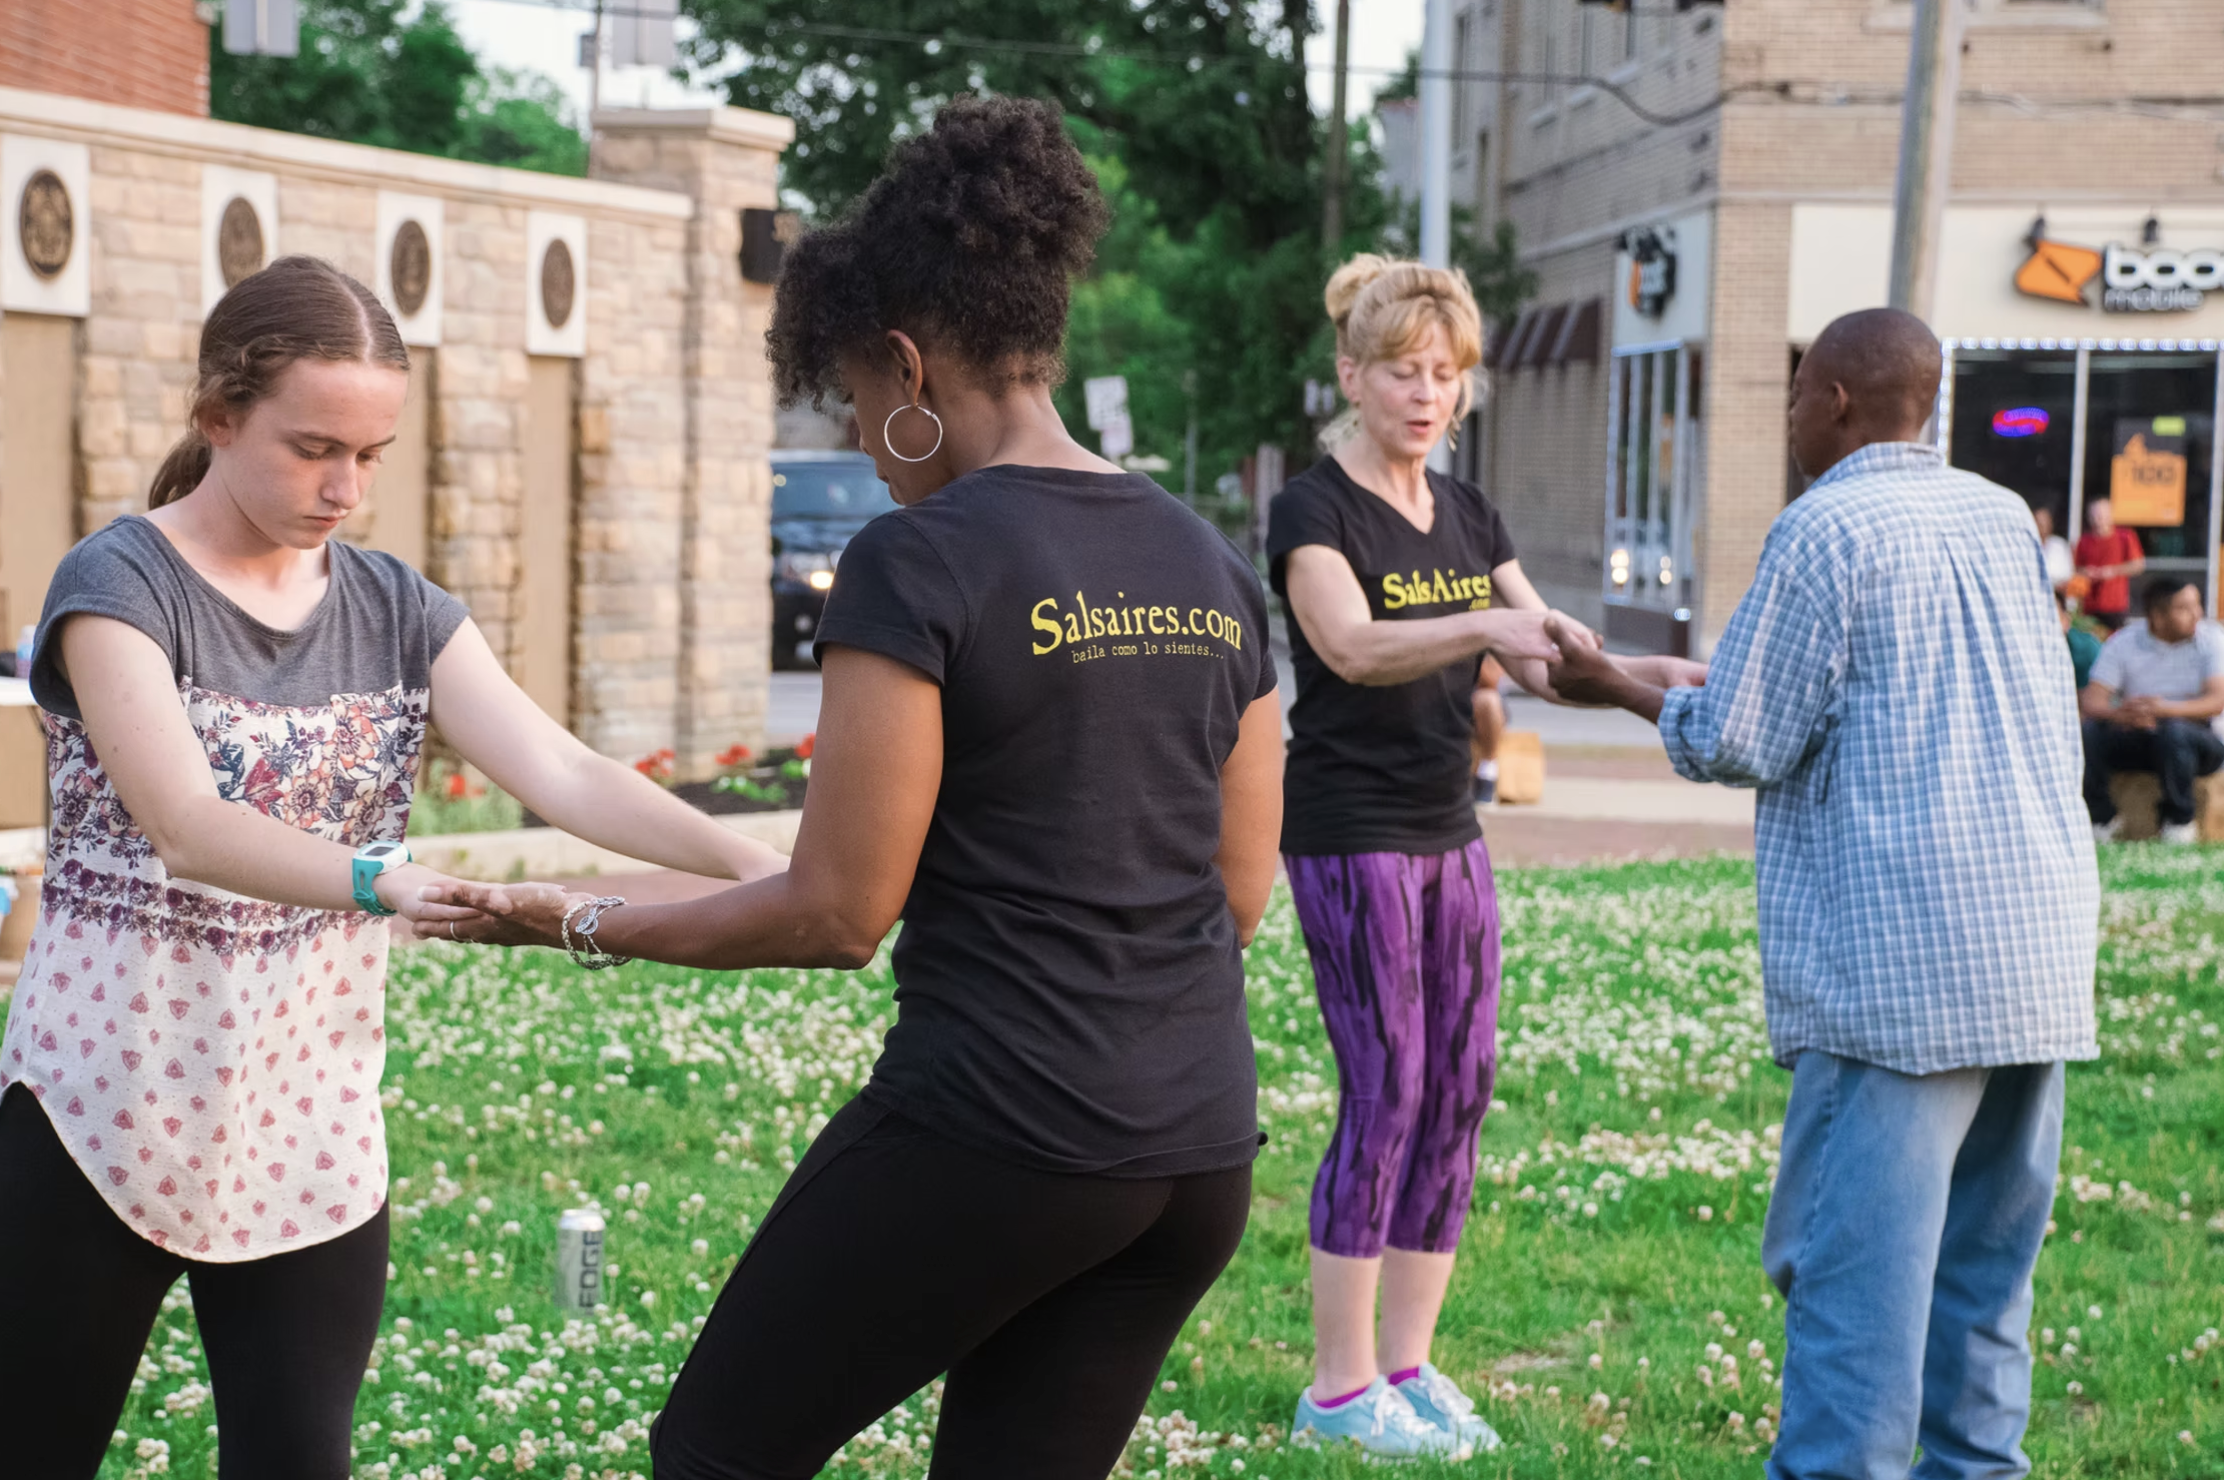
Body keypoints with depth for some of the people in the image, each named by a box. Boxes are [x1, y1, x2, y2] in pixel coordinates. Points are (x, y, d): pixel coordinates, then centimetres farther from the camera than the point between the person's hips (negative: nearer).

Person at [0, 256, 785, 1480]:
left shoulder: (396, 610, 5)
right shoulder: (120, 583, -10)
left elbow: (560, 770, -8)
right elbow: (184, 823, -24)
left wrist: (751, 865, -24)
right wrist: (381, 886, -41)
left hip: (313, 1111, 4)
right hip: (111, 1100, -4)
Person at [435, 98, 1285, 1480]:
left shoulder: (920, 561, -12)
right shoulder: (1214, 568, 9)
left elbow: (840, 911, -12)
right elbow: (1240, 889, 13)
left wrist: (591, 923, 0)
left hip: (991, 1136, -7)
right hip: (1203, 1154, 7)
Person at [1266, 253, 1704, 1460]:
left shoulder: (1468, 515, 12)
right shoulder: (1313, 510, -10)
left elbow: (1542, 662, 7)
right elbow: (1352, 645, -27)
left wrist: (1640, 674, -12)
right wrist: (1488, 626, -42)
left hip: (1448, 834, 7)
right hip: (1350, 838, -7)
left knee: (1460, 1089, 6)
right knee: (1385, 1093, -8)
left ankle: (1410, 1364, 15)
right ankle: (1339, 1386, 1)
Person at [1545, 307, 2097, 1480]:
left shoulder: (1826, 530, -8)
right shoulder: (2004, 519, 13)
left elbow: (1739, 744, -7)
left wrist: (1616, 688, 11)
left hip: (1897, 965, -7)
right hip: (2041, 959, 7)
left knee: (1852, 1264, -5)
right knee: (1985, 1261, 14)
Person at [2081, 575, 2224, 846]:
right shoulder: (2123, 643, -3)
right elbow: (2090, 701, -13)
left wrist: (2166, 709, -36)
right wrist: (2119, 714, -37)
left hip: (2197, 742, -2)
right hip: (2135, 740, 2)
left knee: (2173, 731, -37)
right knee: (2086, 732, -26)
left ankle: (2179, 821, -16)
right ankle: (2102, 818, -8)